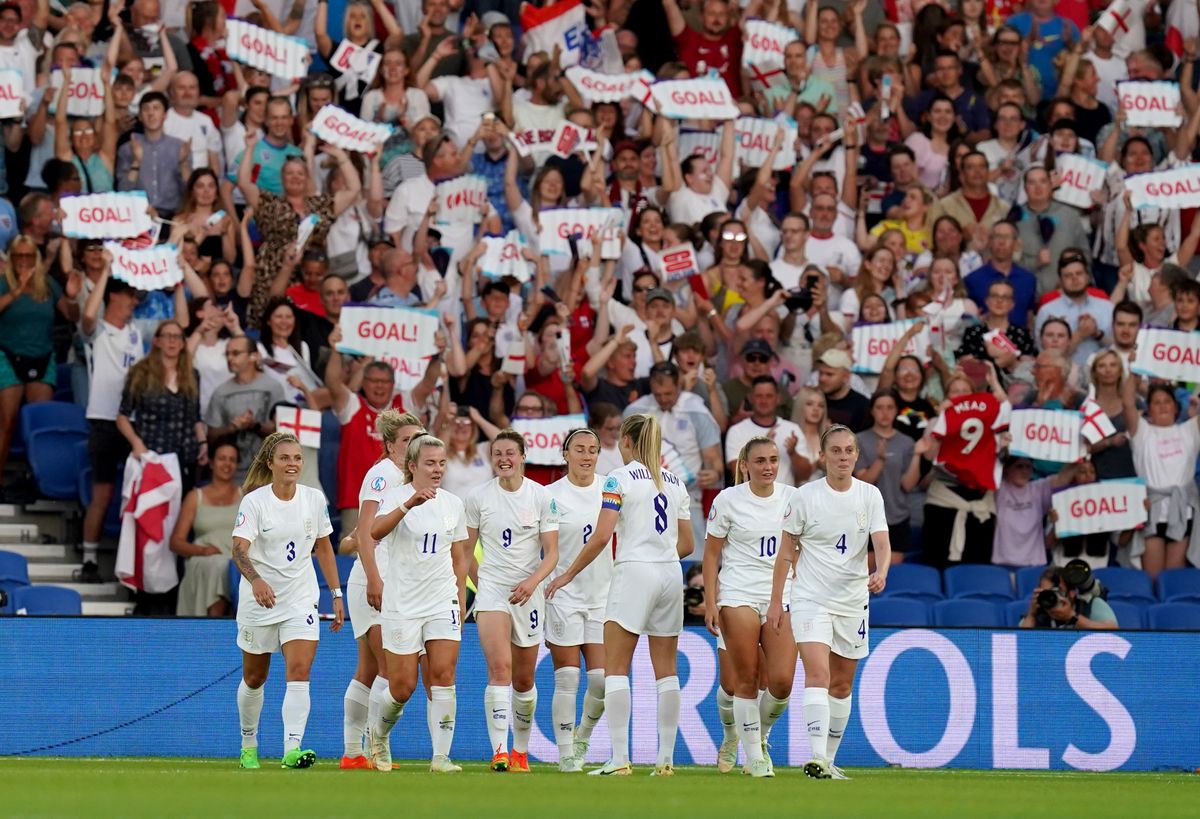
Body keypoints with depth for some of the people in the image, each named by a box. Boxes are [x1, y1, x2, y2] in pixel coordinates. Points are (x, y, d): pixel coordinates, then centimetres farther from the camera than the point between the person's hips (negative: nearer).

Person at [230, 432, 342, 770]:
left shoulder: (314, 499, 0)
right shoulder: (254, 501, -11)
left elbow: (323, 548, 12)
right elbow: (239, 548, -24)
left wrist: (336, 594, 10)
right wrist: (256, 580, -43)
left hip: (301, 600, 2)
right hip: (259, 600, -1)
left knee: (299, 672, -17)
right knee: (254, 679, 11)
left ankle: (292, 749, -24)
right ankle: (249, 746, 32)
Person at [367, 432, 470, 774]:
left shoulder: (453, 504, 8)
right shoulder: (396, 496, -7)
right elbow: (375, 531, -27)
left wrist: (461, 600, 12)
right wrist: (408, 504, -42)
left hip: (443, 601, 3)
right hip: (402, 602, -3)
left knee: (443, 674, -10)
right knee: (403, 685, 0)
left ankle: (441, 755, -10)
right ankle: (379, 732, 30)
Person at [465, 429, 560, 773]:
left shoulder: (542, 497, -1)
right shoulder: (478, 497, 0)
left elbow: (552, 552, -3)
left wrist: (532, 581, -18)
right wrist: (479, 582, 8)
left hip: (528, 593, 1)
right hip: (492, 589, -1)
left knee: (523, 679, 9)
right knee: (499, 667, -19)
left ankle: (521, 750, 27)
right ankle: (499, 750, -26)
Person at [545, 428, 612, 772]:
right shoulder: (551, 495, -3)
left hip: (603, 593, 3)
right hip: (564, 596, -3)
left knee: (602, 679, -2)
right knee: (567, 678, -3)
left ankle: (582, 737, 23)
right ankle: (566, 752, 6)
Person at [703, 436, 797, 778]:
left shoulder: (791, 498, 5)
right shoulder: (728, 500, -1)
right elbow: (712, 553, 3)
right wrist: (710, 602, -4)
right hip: (739, 594, -2)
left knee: (781, 682, -9)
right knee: (745, 680, -5)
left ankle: (760, 735, 18)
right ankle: (753, 757, 6)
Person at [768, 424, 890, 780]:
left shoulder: (870, 496, 2)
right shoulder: (804, 497, -6)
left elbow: (882, 543, -7)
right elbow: (786, 551, 0)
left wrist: (881, 573, -29)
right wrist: (776, 601, -1)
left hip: (853, 601, 4)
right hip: (811, 599, -4)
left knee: (842, 684, 11)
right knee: (818, 675, -20)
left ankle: (829, 760, 23)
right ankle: (816, 758, -29)